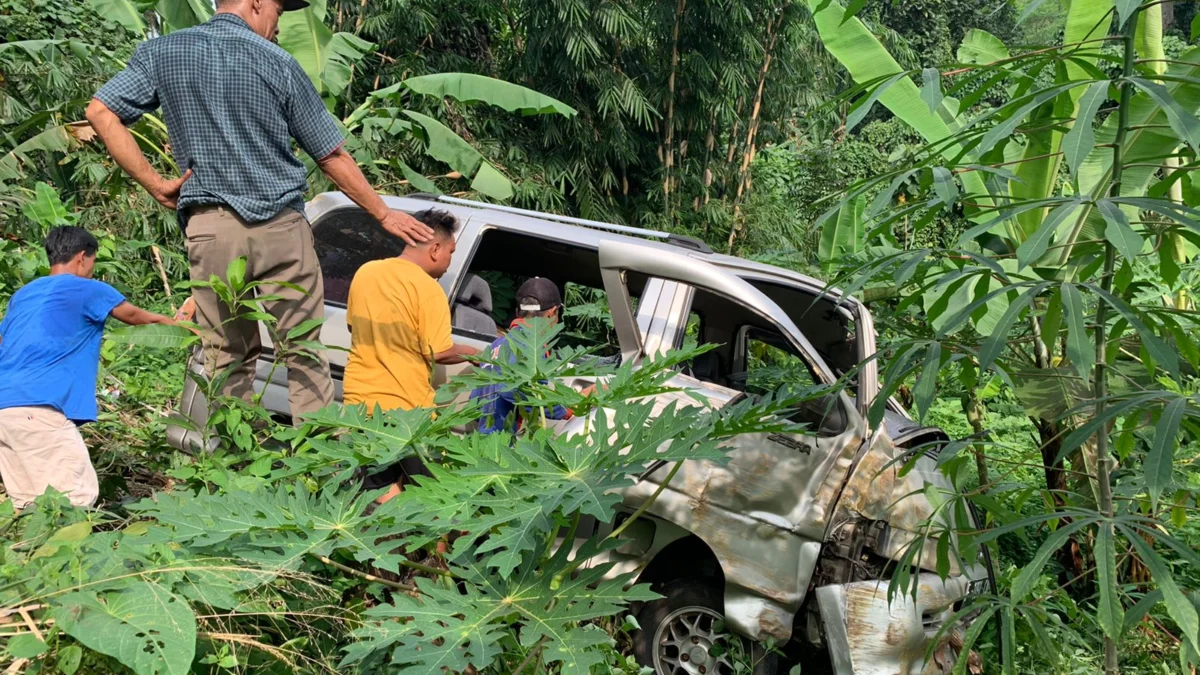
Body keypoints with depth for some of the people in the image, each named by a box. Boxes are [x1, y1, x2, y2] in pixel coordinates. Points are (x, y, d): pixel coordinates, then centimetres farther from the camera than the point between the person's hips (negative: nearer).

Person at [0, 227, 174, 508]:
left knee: (28, 503, 10)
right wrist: (168, 321, 38)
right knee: (79, 497, -9)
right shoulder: (88, 290, 4)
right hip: (36, 407, -8)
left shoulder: (23, 294, 22)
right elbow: (133, 316, 20)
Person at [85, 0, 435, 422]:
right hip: (281, 227, -2)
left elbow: (100, 112, -1)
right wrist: (384, 214, 13)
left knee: (227, 357, 10)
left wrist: (154, 183, 1)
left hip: (210, 227, 2)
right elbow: (332, 157, 4)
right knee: (304, 355, 5)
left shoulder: (162, 53, 7)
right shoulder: (278, 63, 0)